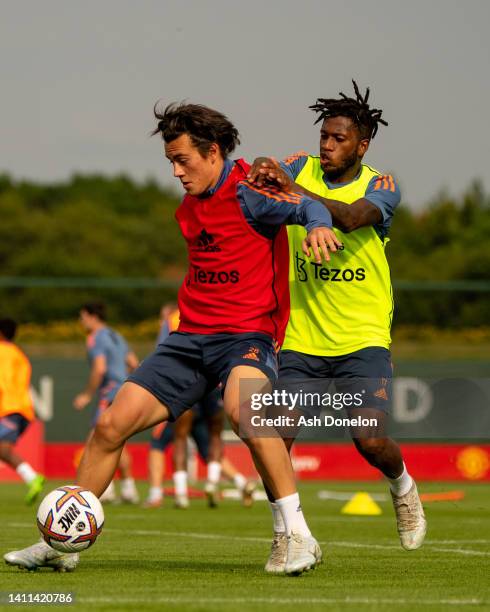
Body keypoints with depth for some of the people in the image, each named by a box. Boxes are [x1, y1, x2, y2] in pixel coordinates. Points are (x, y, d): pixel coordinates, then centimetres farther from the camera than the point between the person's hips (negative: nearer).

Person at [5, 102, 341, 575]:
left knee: (240, 407, -39)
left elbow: (308, 207, -20)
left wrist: (317, 226, -38)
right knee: (111, 424, -1)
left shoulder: (245, 191, -9)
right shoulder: (189, 208, 16)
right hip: (191, 335, 8)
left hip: (246, 333, -8)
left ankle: (298, 536, -32)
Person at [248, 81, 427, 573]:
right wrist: (260, 172, -36)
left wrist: (295, 191, -41)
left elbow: (350, 217, -25)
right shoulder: (303, 168, 6)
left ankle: (403, 486, 19)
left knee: (370, 440, -15)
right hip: (300, 341, 3)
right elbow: (263, 172, -11)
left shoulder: (380, 187, -5)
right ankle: (284, 537, 7)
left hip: (361, 340, -3)